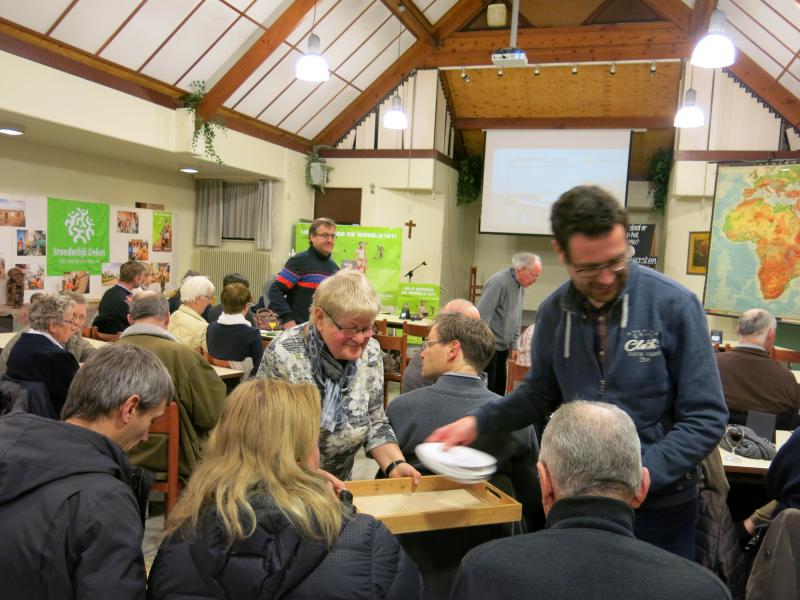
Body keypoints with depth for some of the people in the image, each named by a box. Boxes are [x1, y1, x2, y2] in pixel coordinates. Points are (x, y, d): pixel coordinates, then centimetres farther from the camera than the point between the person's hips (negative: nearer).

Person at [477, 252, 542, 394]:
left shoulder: (520, 285, 8)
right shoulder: (499, 282, -20)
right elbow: (482, 316, -22)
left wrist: (513, 344, 15)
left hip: (502, 347, 9)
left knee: (500, 388, 13)